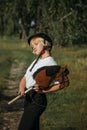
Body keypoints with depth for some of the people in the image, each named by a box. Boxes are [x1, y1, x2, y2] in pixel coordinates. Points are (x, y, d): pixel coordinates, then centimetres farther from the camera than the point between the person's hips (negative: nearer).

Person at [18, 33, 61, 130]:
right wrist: (22, 88, -7)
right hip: (28, 98, 9)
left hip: (37, 99, -9)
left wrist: (43, 90, -23)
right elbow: (24, 78, 14)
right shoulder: (36, 61, 16)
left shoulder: (51, 63, -11)